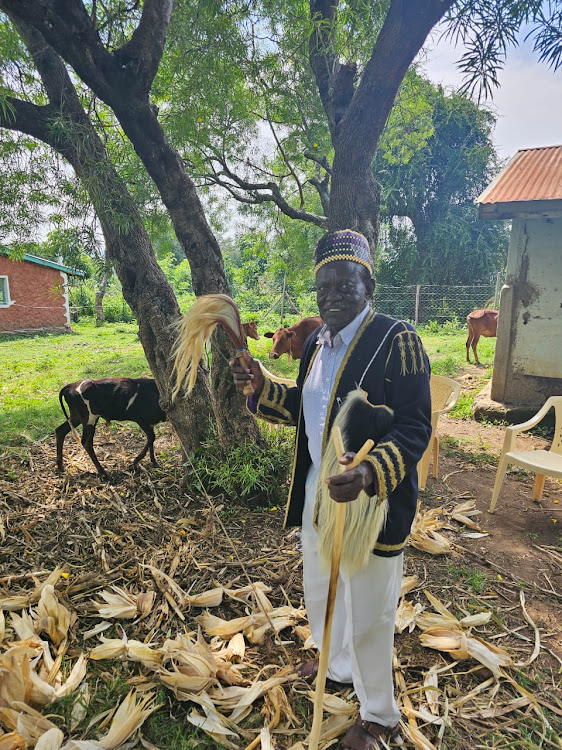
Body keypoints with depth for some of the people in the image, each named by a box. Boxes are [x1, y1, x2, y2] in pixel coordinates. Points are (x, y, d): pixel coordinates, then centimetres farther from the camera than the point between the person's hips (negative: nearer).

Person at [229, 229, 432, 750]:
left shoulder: (396, 340, -17)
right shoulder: (316, 344, 6)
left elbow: (415, 428, -20)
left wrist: (370, 474, -37)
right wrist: (261, 386, -3)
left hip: (372, 501, -7)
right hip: (318, 494, 7)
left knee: (367, 614, 13)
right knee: (321, 593, 27)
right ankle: (340, 665, 58)